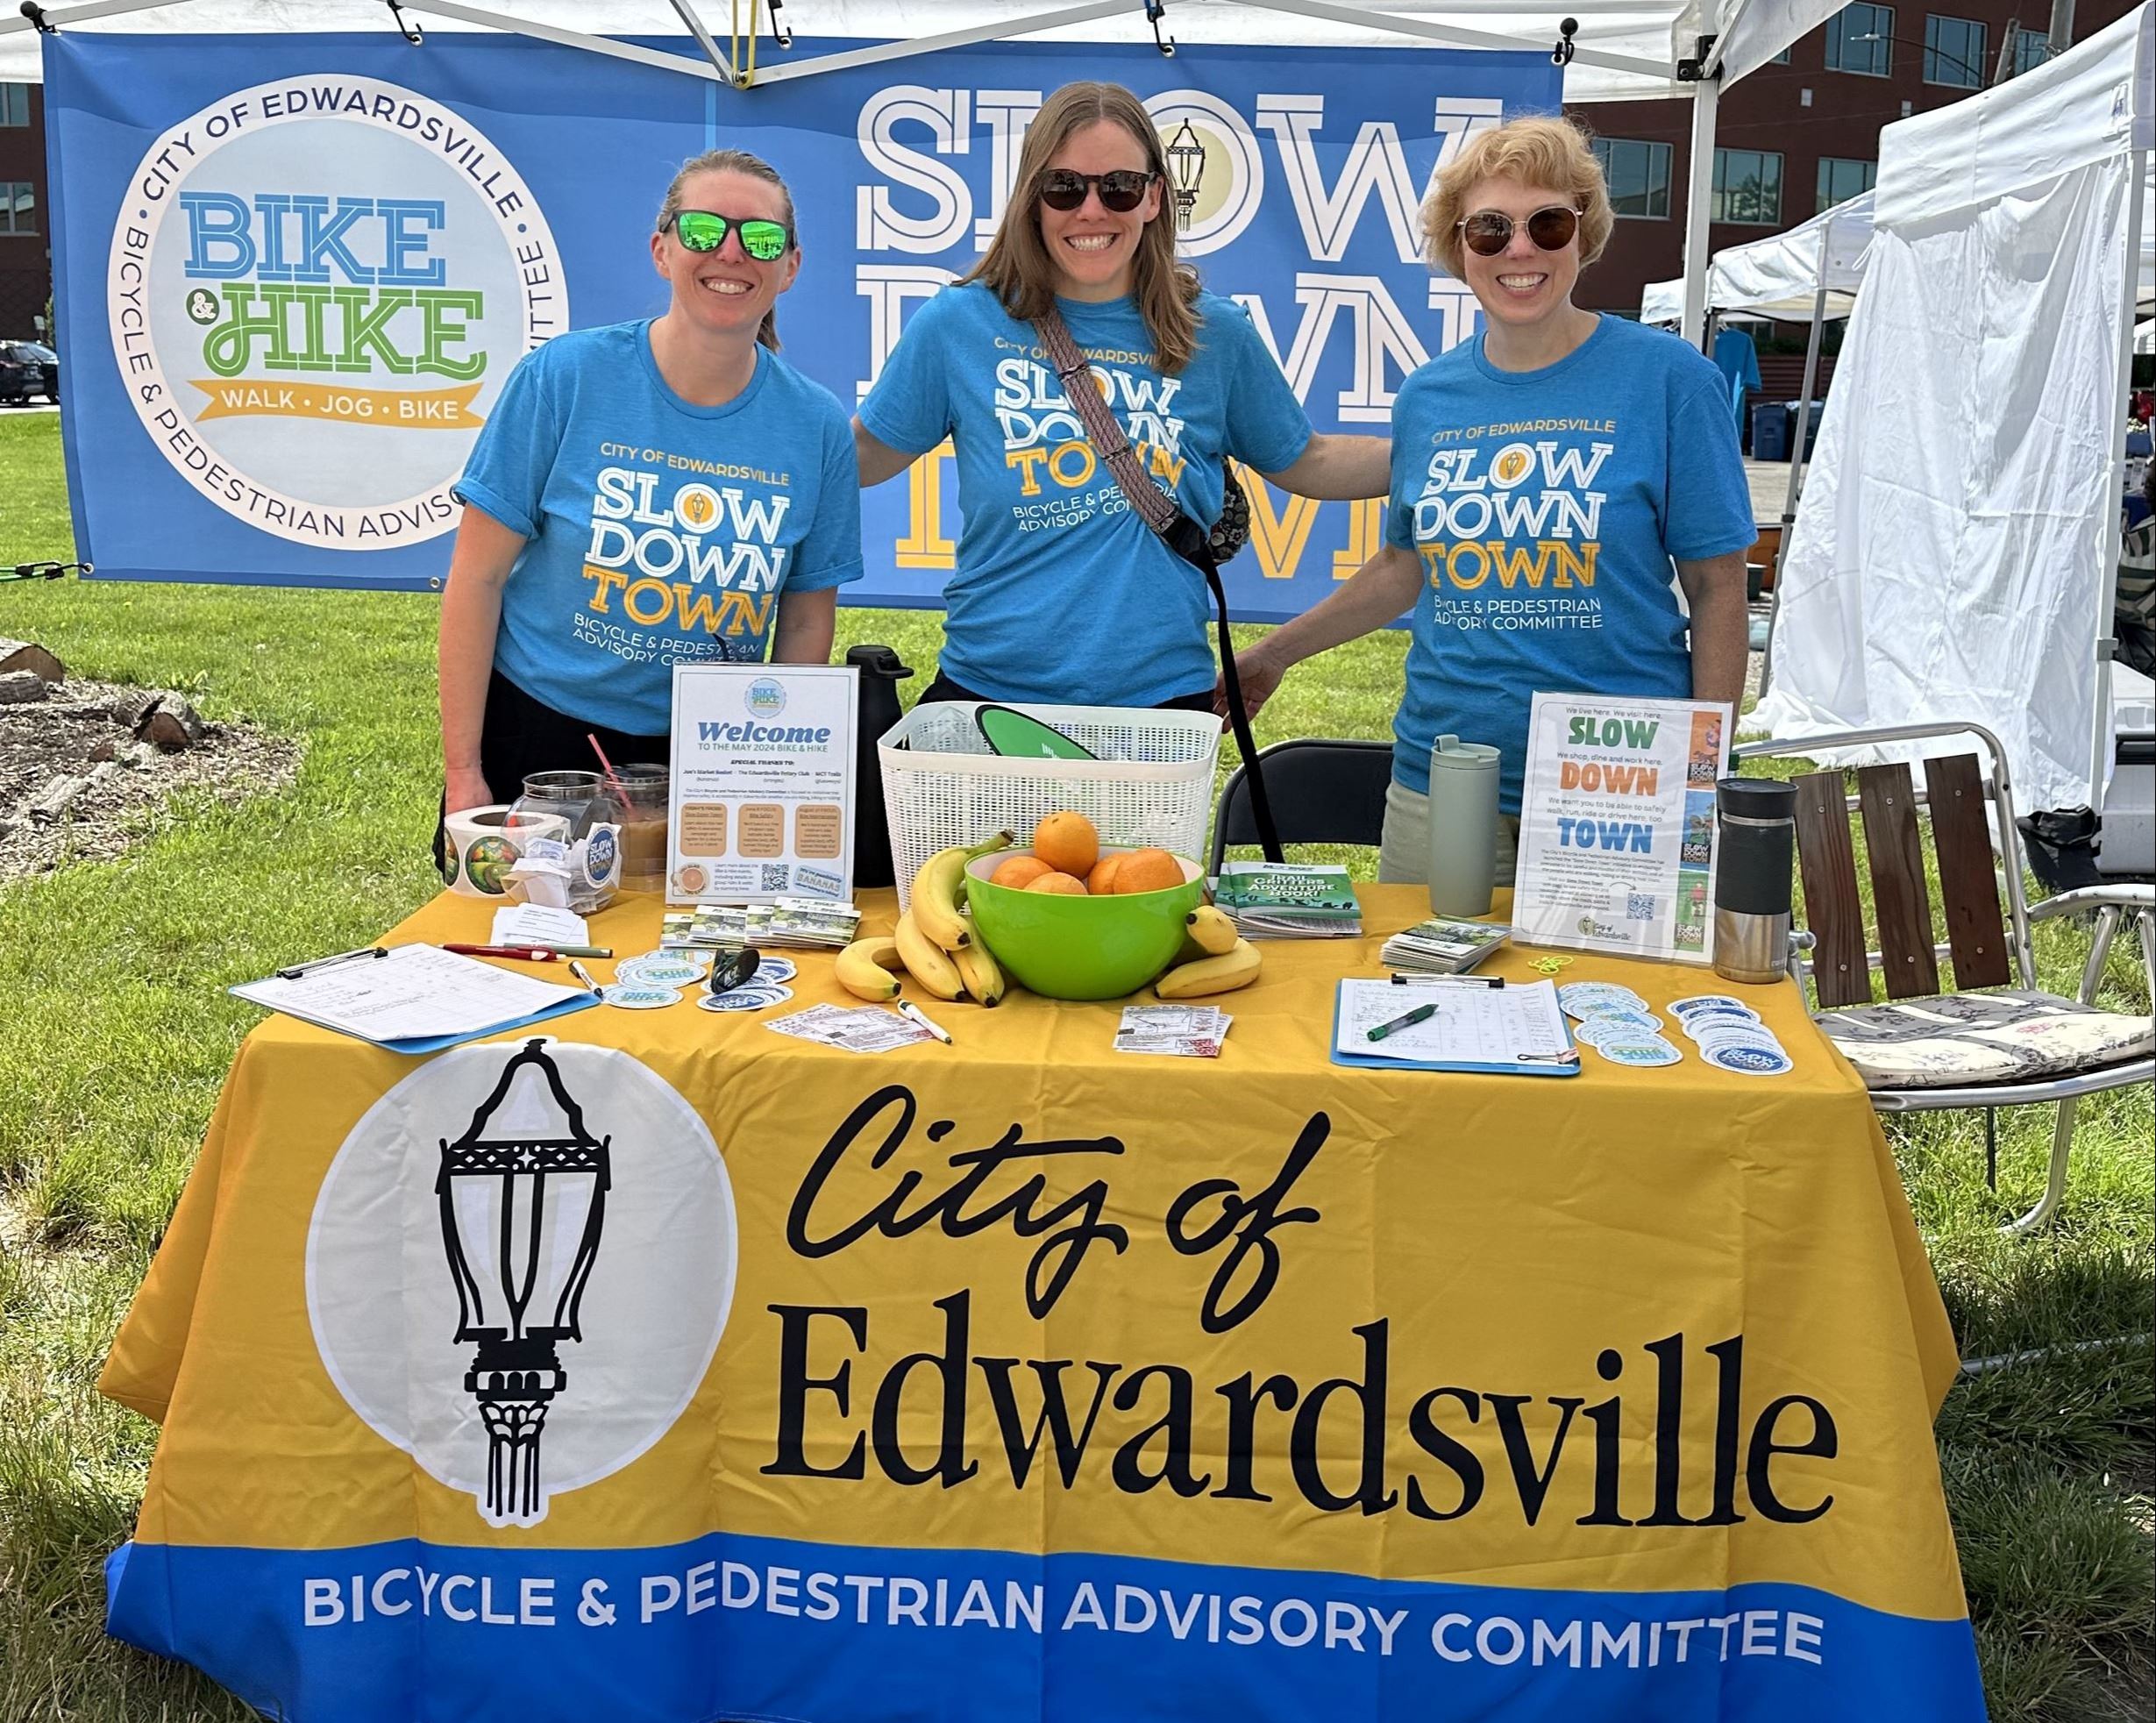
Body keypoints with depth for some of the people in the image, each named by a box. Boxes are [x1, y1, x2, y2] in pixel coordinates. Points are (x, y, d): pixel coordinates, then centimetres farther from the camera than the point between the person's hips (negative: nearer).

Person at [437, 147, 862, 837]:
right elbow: (477, 578, -7)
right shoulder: (563, 377, -9)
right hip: (533, 735, -1)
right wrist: (463, 772, -9)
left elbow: (806, 623, 5)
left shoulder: (818, 426, -4)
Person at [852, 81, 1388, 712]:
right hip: (987, 691, 0)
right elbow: (866, 454, 6)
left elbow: (1304, 464, 13)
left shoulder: (1216, 335, 2)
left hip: (1161, 695, 1)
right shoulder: (958, 325, -2)